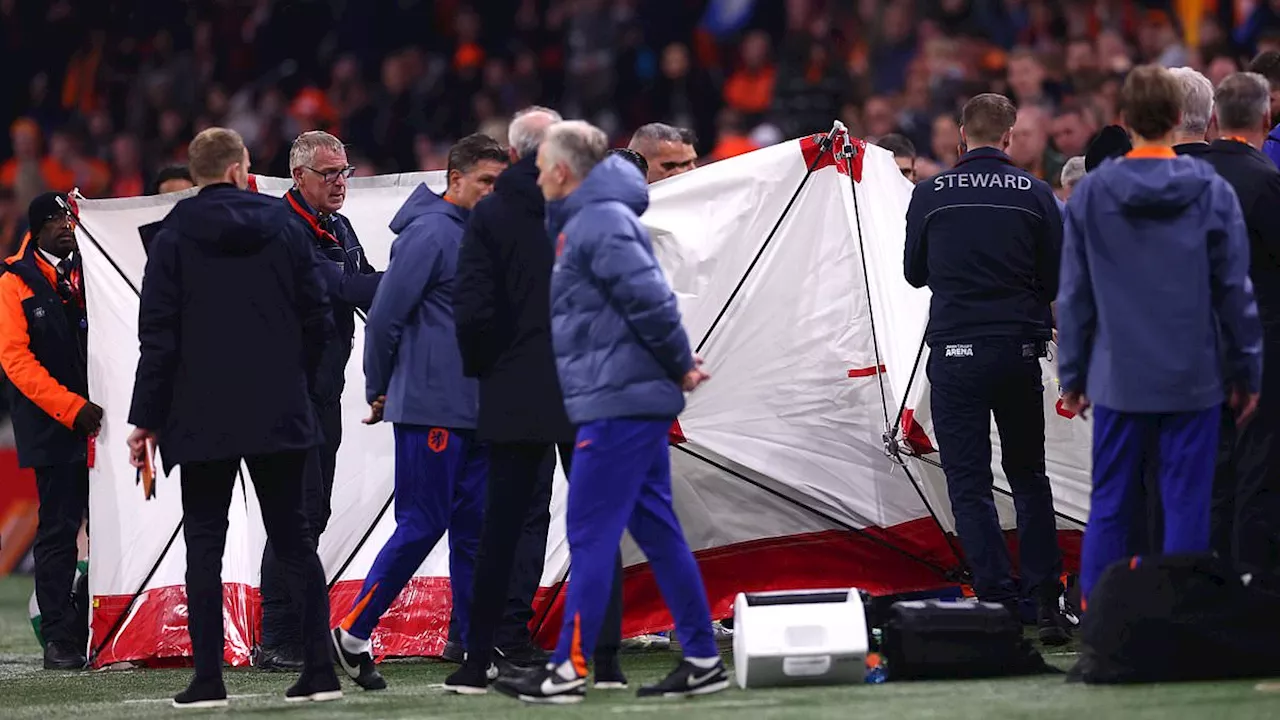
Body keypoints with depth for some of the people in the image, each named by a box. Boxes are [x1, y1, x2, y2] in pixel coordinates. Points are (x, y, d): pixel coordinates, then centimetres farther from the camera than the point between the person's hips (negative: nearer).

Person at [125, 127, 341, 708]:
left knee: (204, 541, 3)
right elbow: (317, 319, 4)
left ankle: (208, 678, -3)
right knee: (293, 538, 8)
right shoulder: (283, 230, 3)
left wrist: (147, 418, -1)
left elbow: (159, 336, -6)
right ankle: (319, 670, 2)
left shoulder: (173, 240, -3)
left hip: (202, 418, -2)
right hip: (279, 414, 2)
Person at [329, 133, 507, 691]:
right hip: (430, 409, -8)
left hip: (476, 410, 8)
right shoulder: (430, 232, -12)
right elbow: (386, 314, -12)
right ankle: (352, 634, 2)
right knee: (422, 526, -7)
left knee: (474, 527, 6)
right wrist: (378, 390, -5)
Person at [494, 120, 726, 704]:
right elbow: (648, 301, 23)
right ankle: (702, 662, 11)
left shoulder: (602, 222, -14)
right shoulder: (584, 219, 18)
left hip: (617, 403, -10)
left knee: (590, 534, -7)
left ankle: (568, 670, -6)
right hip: (635, 400, 10)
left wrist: (680, 366, -11)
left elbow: (650, 299, -22)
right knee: (657, 531, 10)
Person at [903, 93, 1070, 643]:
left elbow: (914, 273, 10)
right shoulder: (1035, 194, -1)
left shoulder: (930, 195, -2)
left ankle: (1000, 603, -6)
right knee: (1029, 475, 14)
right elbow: (1055, 279, 4)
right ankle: (1045, 606, 10)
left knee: (969, 482, 2)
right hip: (1020, 350, 2)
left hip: (955, 350, -2)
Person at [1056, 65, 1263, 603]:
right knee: (1186, 506, 3)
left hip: (1119, 377, 1)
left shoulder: (1091, 192, -1)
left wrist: (1073, 375, 11)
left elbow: (1075, 295, 3)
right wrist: (1247, 373, 8)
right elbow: (1235, 291, -1)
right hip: (1194, 377, -1)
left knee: (1109, 504, 8)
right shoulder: (1212, 192, -4)